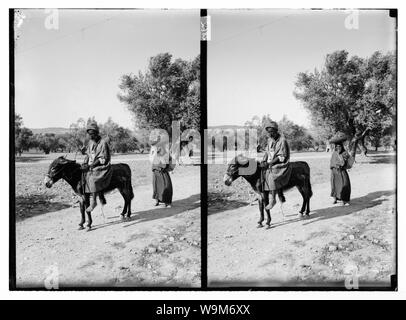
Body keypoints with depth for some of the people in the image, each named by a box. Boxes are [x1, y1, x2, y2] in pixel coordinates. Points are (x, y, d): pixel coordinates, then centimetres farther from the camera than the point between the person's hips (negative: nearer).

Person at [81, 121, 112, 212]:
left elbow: (103, 159, -15)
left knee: (92, 178, -29)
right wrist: (85, 163, -4)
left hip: (102, 167, -8)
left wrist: (91, 165, -20)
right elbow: (88, 154, 17)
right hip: (91, 166, 8)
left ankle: (93, 201, -21)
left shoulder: (103, 143, -12)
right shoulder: (91, 142, 11)